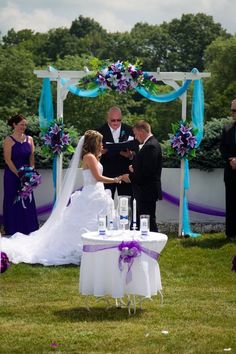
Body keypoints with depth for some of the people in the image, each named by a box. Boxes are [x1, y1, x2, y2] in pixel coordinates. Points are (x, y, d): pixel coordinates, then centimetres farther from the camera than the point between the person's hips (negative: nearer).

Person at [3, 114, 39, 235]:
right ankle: (13, 230, 10)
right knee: (13, 202, 1)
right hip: (12, 176, -4)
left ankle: (28, 230, 14)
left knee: (27, 202, 6)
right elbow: (8, 160, -12)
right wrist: (19, 175, -16)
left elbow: (31, 158, 6)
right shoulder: (9, 140, -7)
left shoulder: (29, 139, 8)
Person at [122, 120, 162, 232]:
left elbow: (147, 171, -24)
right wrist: (135, 168, 7)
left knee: (149, 222, -7)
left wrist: (131, 177, -15)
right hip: (146, 191, 11)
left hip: (147, 192, -11)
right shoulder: (151, 144, 15)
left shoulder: (150, 146, -18)